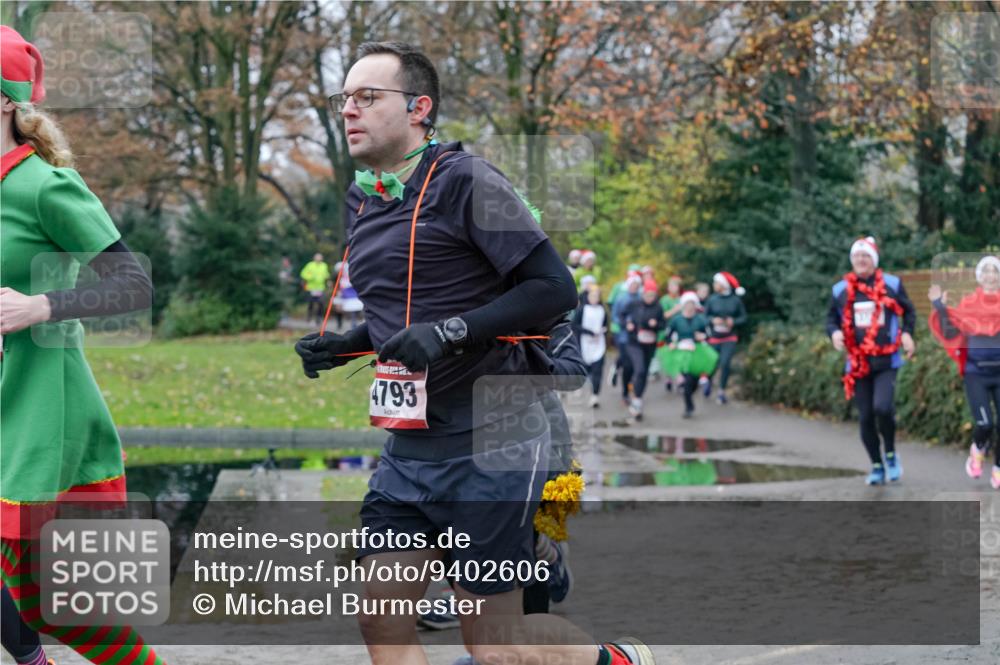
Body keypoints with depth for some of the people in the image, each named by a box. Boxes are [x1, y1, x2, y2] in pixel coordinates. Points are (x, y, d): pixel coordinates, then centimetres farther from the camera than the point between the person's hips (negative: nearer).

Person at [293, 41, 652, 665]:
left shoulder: (466, 181, -12)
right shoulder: (362, 198, 11)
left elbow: (555, 287, -18)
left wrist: (451, 332, -26)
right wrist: (343, 345, 6)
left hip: (489, 443, -7)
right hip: (410, 445, 8)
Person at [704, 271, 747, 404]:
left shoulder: (735, 300, -5)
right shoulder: (712, 299, -3)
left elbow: (743, 317, 3)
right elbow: (705, 316, 3)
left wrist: (734, 321, -15)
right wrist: (713, 320, -17)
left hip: (730, 338, -1)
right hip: (714, 337, 1)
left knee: (725, 363, -14)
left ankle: (722, 392, -1)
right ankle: (709, 380, 42)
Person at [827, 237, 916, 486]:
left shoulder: (892, 284, 2)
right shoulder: (840, 290, 5)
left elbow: (908, 311, 13)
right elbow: (832, 317, 15)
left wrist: (907, 333, -4)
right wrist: (834, 332, -6)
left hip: (887, 362, -2)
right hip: (858, 364, 2)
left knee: (882, 407, -22)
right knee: (865, 417, 3)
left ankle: (890, 453, 4)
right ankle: (877, 466, 19)